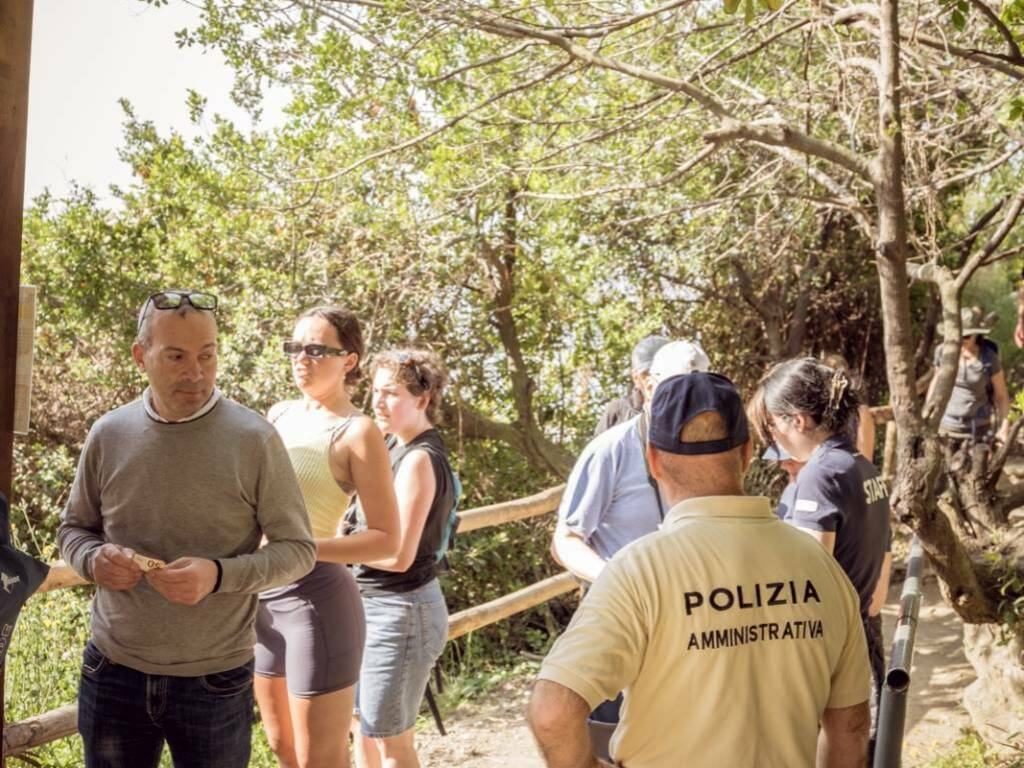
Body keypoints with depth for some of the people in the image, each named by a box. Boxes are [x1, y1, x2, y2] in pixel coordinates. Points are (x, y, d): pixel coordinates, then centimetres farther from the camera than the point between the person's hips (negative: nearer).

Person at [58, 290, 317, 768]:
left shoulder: (254, 439, -10)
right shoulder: (108, 435, -1)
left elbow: (297, 549, -7)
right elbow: (73, 529, 11)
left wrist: (219, 575, -24)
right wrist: (94, 559, -12)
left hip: (216, 680, -2)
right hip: (112, 674, 3)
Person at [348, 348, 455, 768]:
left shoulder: (419, 459, -20)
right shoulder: (396, 447, 9)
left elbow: (397, 554, -24)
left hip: (400, 610, -9)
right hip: (376, 606, 10)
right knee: (365, 729, 20)